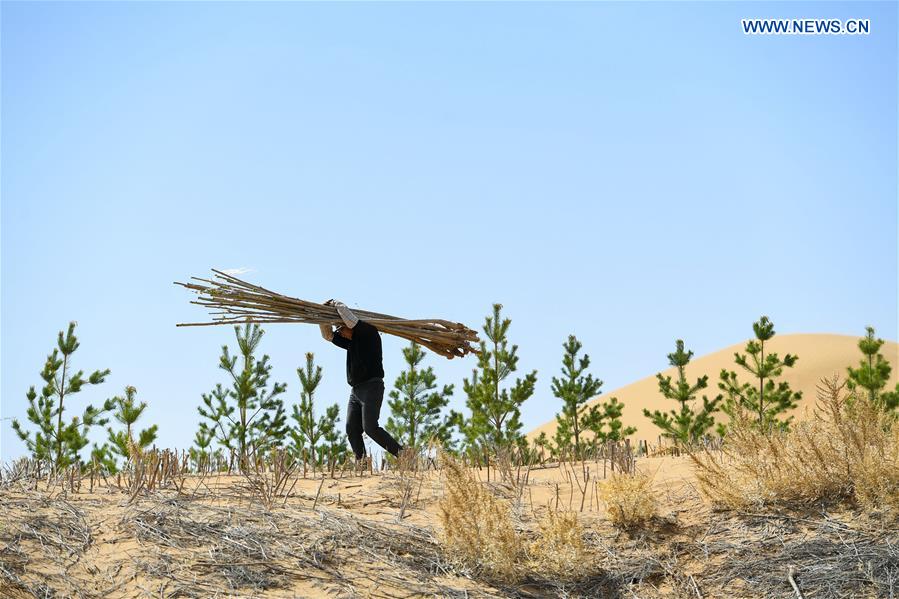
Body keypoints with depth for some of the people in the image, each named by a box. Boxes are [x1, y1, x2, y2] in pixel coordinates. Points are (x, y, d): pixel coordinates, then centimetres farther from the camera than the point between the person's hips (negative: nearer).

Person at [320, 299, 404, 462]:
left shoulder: (370, 332, -3)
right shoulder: (351, 341, 22)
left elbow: (350, 320, -17)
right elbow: (328, 335, 26)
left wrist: (336, 303, -2)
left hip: (372, 387, -9)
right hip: (356, 390, 9)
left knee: (370, 428, -18)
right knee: (352, 429, -5)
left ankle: (401, 453, -11)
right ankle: (361, 462, -9)